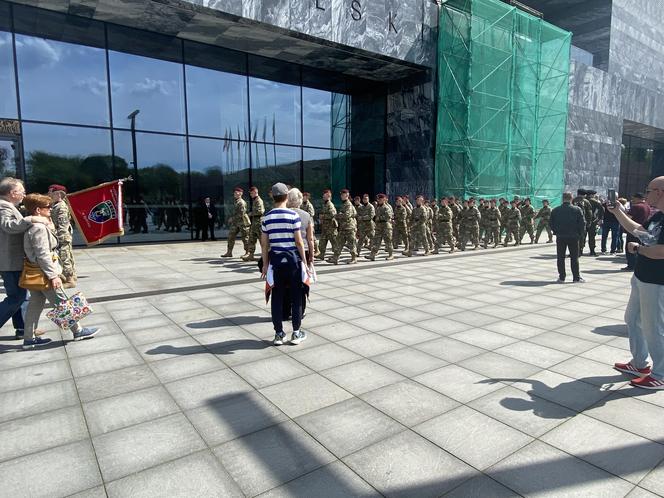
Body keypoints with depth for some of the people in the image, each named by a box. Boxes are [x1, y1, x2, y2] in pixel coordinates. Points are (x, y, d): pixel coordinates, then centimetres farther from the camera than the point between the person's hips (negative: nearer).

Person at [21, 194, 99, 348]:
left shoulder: (32, 226, 11)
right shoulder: (39, 228, -20)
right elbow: (43, 255, -24)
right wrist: (53, 276, -22)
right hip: (44, 274, -10)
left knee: (35, 305, 14)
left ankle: (29, 339, 20)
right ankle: (78, 331, 13)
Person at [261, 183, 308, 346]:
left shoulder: (267, 218, 2)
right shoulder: (293, 215, -9)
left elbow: (264, 244, 4)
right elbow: (299, 242, -9)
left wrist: (265, 264, 12)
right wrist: (304, 261, 0)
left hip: (275, 259, 3)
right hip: (292, 259, -3)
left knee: (277, 297, 9)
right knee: (296, 296, 8)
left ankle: (279, 334, 15)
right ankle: (296, 333, 15)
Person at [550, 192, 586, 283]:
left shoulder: (555, 210, -2)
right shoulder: (577, 209, -5)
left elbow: (552, 224, 2)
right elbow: (582, 223, -5)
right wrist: (580, 234, 7)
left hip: (560, 237, 1)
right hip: (574, 237, -1)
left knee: (560, 258, 8)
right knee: (574, 258, 7)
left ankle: (561, 277, 9)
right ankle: (576, 277, 10)